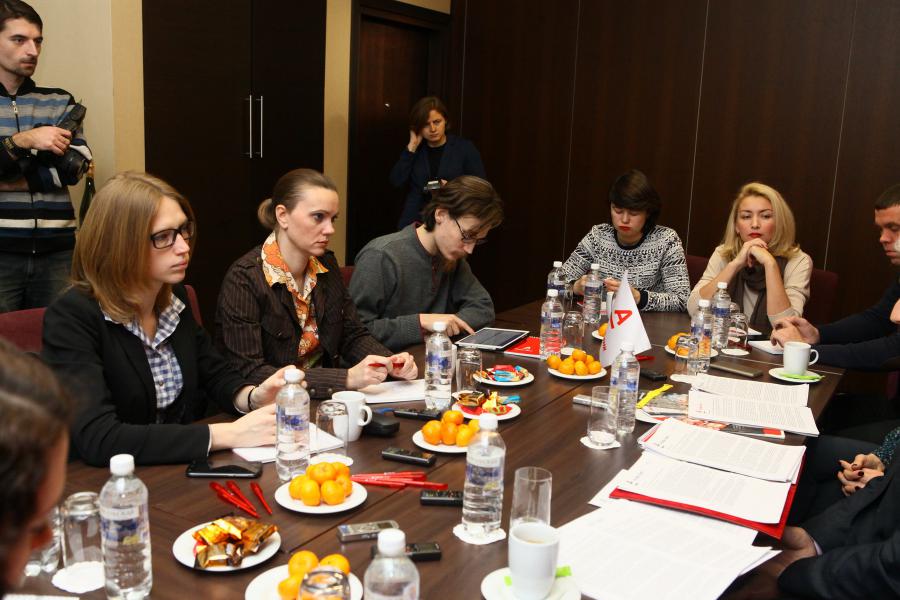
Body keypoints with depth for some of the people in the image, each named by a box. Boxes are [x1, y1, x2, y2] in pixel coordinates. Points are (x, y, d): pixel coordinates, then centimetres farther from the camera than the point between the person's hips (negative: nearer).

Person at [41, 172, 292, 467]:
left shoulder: (175, 296, 1)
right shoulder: (71, 317, -18)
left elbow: (215, 373, 13)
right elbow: (97, 438, -27)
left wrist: (253, 397, -9)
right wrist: (229, 434, -28)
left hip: (184, 470, 6)